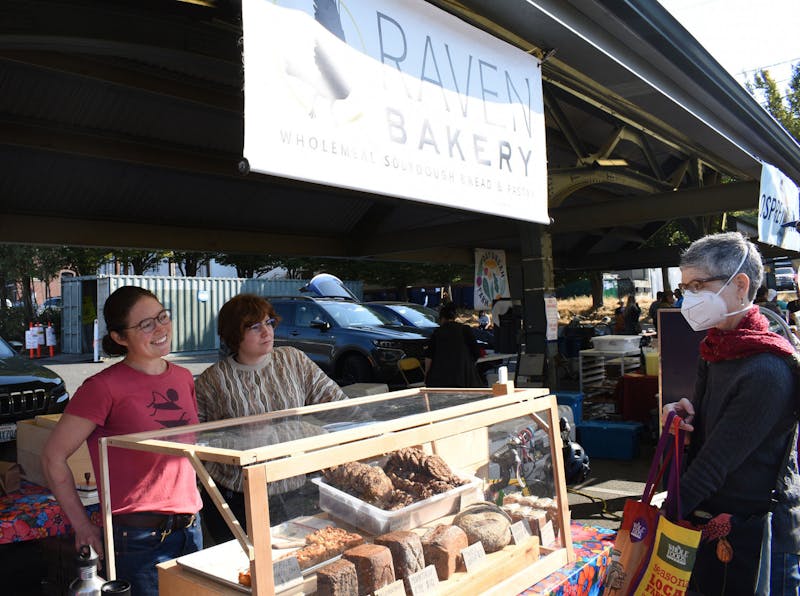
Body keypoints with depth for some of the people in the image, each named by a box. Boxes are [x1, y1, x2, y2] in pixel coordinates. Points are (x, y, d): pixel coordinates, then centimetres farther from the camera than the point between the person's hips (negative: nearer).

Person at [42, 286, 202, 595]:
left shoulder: (183, 377, 6)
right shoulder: (104, 387, -13)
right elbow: (53, 457, -8)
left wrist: (190, 502, 13)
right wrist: (82, 526, -5)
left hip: (190, 527, 6)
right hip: (140, 536, -6)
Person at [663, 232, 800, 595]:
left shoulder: (767, 370, -23)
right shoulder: (716, 350, 5)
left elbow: (719, 457, -23)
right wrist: (685, 415, -8)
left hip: (757, 537, -8)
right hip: (710, 522, 8)